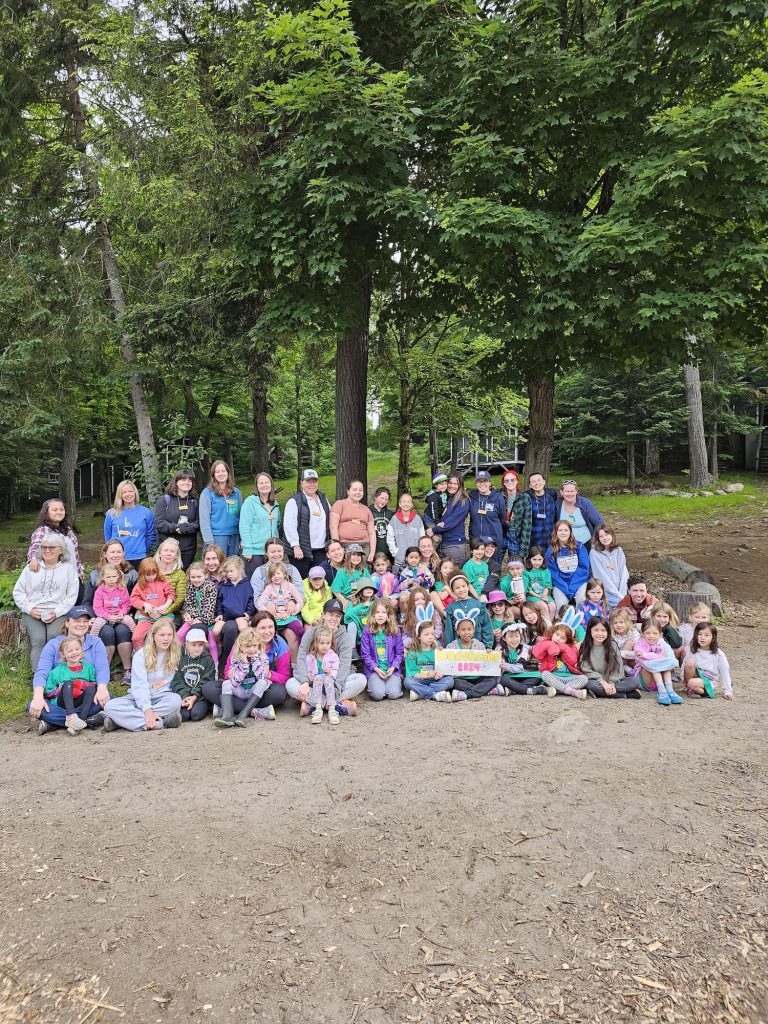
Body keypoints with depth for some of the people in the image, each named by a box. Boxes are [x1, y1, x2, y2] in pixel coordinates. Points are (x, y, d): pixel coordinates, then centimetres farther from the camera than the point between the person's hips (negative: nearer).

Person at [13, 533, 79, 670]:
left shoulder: (68, 568, 7)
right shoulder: (32, 568, 13)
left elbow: (72, 596, 2)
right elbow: (18, 592, 12)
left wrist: (57, 612, -10)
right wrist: (29, 609, -3)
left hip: (58, 613, -1)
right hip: (33, 613, 1)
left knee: (53, 638, -28)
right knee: (38, 640, -24)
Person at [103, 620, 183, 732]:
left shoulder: (177, 654, 3)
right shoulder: (141, 655, -3)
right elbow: (139, 685, -14)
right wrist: (147, 709, -29)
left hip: (162, 697, 0)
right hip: (139, 698, 0)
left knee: (176, 700, -35)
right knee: (110, 706, -27)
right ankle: (160, 723, -39)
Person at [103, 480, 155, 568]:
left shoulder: (146, 512, 3)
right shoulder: (111, 513, 5)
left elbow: (150, 536, 9)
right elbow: (107, 537, 12)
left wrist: (143, 550, 8)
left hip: (138, 559, 0)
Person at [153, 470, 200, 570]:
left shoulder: (195, 501, 11)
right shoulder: (165, 499, 3)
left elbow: (199, 523, 2)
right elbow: (159, 523, -6)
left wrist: (186, 528, -16)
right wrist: (176, 528, -17)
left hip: (188, 549, 3)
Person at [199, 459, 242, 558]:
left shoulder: (237, 492, 11)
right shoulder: (207, 493, -1)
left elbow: (241, 516, 12)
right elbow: (204, 519, -5)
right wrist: (209, 541, -12)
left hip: (234, 537, 4)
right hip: (217, 536, -4)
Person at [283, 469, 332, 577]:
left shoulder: (323, 499, 17)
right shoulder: (294, 501, -3)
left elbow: (330, 520, 23)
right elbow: (289, 525, -10)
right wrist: (296, 546, -16)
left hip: (321, 550, 6)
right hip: (301, 550, -5)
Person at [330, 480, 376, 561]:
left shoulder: (366, 509, 20)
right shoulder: (340, 504, 6)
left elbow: (372, 533, 18)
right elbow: (333, 527, -3)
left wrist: (372, 553, 7)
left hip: (364, 547, 4)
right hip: (344, 546, -4)